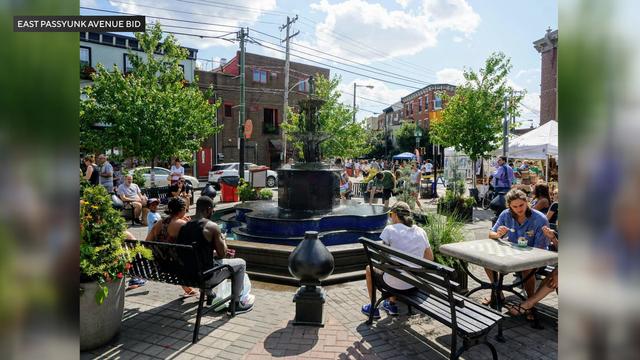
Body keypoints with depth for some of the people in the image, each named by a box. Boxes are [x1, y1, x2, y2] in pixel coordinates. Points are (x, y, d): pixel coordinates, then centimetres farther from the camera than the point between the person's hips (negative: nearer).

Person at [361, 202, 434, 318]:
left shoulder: (390, 229, -12)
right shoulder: (421, 232, 1)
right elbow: (430, 258, 10)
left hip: (396, 285, -5)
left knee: (369, 269, 24)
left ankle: (373, 308, 35)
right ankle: (392, 305, 48)